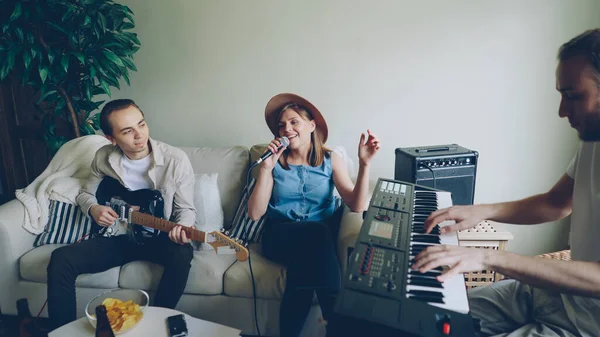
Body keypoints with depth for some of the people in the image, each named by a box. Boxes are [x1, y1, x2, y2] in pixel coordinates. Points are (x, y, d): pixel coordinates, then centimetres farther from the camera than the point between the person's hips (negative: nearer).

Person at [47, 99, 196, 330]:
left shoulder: (176, 160, -14)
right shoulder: (103, 157, -3)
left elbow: (186, 209, -7)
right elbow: (85, 193, 14)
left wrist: (182, 229, -30)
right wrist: (93, 209, -10)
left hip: (158, 237, -3)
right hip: (118, 236, 3)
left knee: (181, 254, -35)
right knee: (61, 259, -18)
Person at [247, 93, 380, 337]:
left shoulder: (331, 160, 5)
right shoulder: (275, 162, 4)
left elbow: (356, 205, -9)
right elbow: (255, 213, -6)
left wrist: (364, 164, -22)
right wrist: (266, 168, -14)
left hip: (321, 236, 0)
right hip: (281, 236, 0)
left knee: (305, 268, -37)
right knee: (317, 232, -35)